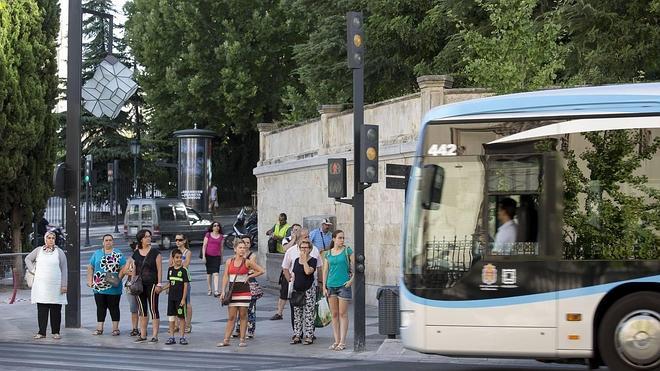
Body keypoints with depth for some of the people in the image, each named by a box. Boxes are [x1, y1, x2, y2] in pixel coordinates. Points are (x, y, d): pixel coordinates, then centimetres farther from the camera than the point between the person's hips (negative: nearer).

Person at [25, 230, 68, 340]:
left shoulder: (59, 252, 4)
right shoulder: (39, 250, 9)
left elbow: (64, 269, 1)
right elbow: (28, 259, 22)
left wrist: (64, 285, -5)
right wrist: (33, 270, 7)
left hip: (56, 286, -1)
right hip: (41, 285, 1)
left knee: (55, 310, 0)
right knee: (42, 310, 0)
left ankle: (55, 332, 7)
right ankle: (41, 332, 3)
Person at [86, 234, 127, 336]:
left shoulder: (118, 254, 4)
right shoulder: (97, 254, 11)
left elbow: (123, 268, 0)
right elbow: (90, 267, 13)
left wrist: (118, 279, -13)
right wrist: (90, 280, 5)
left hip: (113, 288, -2)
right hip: (98, 287, 2)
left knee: (114, 307, 2)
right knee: (100, 308, 6)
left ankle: (115, 328, 8)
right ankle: (99, 328, 10)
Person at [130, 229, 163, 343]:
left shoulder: (155, 252, -3)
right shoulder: (136, 254, 10)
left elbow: (159, 269, -5)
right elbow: (134, 270, 15)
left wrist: (159, 284, -11)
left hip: (152, 284, -5)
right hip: (140, 285, 5)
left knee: (153, 309, -5)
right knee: (142, 310, 9)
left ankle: (155, 336, -3)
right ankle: (142, 335, 15)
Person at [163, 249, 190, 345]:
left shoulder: (183, 270, -9)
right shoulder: (170, 269, 7)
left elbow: (185, 285, -10)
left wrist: (183, 299, -14)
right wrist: (162, 288, 7)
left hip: (180, 297, -5)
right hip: (171, 297, 5)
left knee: (181, 317, 1)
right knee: (171, 317, 7)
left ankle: (181, 337, 8)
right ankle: (171, 337, 13)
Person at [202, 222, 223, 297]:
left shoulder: (221, 236, 8)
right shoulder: (208, 235, 2)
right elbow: (204, 245, 0)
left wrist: (221, 258, 17)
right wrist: (203, 256, -7)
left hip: (217, 257, 0)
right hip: (208, 256, 0)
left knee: (216, 273, -12)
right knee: (209, 273, 9)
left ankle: (216, 291, -19)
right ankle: (209, 290, 21)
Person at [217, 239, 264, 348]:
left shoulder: (247, 262, -1)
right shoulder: (229, 262, 5)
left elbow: (261, 271, 3)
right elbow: (225, 277, 5)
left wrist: (249, 276, -1)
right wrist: (223, 291, -1)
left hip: (244, 291, -2)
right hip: (232, 291, 2)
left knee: (243, 316, 2)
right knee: (231, 317, 2)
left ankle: (242, 340, 7)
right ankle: (226, 340, 3)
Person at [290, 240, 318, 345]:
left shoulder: (312, 260, -4)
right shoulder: (296, 260, 13)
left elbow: (308, 271, -21)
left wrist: (304, 259, -15)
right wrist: (292, 287, 11)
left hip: (308, 289, -6)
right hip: (297, 289, 6)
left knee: (308, 313, -5)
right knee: (297, 314, 7)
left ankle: (309, 336, -2)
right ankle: (297, 336, 11)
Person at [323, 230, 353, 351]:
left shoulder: (347, 251, 1)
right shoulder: (328, 254, 10)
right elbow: (325, 271, 11)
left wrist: (352, 280, -10)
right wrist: (324, 287, 5)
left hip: (344, 285, -3)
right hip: (331, 286, 3)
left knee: (342, 314, -3)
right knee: (334, 314, 7)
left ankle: (342, 342, -2)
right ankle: (336, 341, 13)